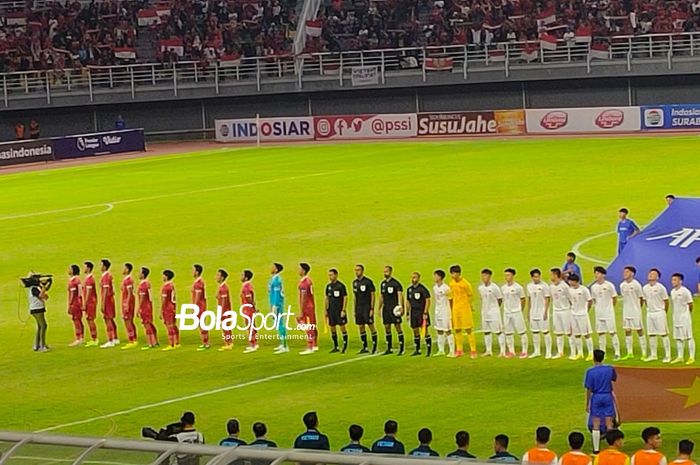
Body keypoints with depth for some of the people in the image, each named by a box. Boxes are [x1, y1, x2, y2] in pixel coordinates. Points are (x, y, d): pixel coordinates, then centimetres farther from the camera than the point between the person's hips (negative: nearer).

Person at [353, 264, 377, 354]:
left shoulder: (368, 282, -8)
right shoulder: (355, 282, 11)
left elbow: (372, 295, -8)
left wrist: (372, 309, -14)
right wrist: (355, 310, 14)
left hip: (367, 307, -6)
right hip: (359, 308, 6)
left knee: (371, 326, -5)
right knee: (361, 327, 6)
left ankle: (374, 346, 1)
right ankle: (365, 347, 11)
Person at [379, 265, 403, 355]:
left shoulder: (395, 283, -8)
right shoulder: (382, 283, 13)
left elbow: (400, 295, -14)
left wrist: (401, 306, -26)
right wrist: (379, 308, 18)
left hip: (394, 308, -7)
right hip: (386, 308, 7)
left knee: (398, 327, -7)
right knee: (387, 327, 7)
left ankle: (401, 348, -5)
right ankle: (389, 348, 15)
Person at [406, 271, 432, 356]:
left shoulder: (422, 289, -10)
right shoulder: (409, 289, 10)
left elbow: (428, 301, -11)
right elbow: (408, 301, 18)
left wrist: (425, 313, -16)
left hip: (422, 313, -6)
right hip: (413, 313, 6)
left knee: (425, 331, -6)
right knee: (415, 331, 10)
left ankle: (429, 350, -2)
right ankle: (417, 350, 19)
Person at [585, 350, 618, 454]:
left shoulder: (590, 371, -10)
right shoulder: (609, 369, -2)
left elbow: (588, 389, -8)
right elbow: (614, 379, 19)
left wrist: (587, 404, 0)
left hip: (596, 398, -2)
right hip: (608, 397, 2)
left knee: (596, 425, 3)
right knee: (609, 424, 7)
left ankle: (596, 449, 4)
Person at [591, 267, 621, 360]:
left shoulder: (609, 285, -9)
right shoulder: (593, 287, 4)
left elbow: (614, 298, 0)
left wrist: (610, 307, 8)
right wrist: (599, 306, 9)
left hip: (609, 313, -5)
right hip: (599, 313, 5)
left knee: (612, 332, -5)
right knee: (601, 333, 7)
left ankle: (617, 353, -1)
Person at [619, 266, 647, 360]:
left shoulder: (636, 285, -11)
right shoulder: (622, 285, 6)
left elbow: (641, 298, -3)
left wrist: (637, 308, 3)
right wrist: (627, 307, 11)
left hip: (636, 312, -6)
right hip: (626, 312, 6)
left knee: (639, 331, -2)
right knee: (627, 331, 6)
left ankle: (644, 353, 1)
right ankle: (630, 353, 12)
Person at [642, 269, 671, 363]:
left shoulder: (660, 288, -10)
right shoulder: (645, 288, 6)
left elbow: (666, 301, -2)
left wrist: (664, 313, 5)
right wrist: (649, 309, 15)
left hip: (659, 313, -6)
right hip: (649, 313, 6)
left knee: (664, 334, -3)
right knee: (651, 334, 8)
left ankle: (667, 355, 1)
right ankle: (653, 355, 16)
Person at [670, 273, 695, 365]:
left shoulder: (685, 291, -12)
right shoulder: (672, 292, 10)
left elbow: (690, 304, -7)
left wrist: (686, 313, 5)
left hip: (685, 317, -7)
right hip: (676, 318, 8)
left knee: (689, 337, -4)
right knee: (678, 338, 10)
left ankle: (691, 357, -1)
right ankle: (680, 357, 16)